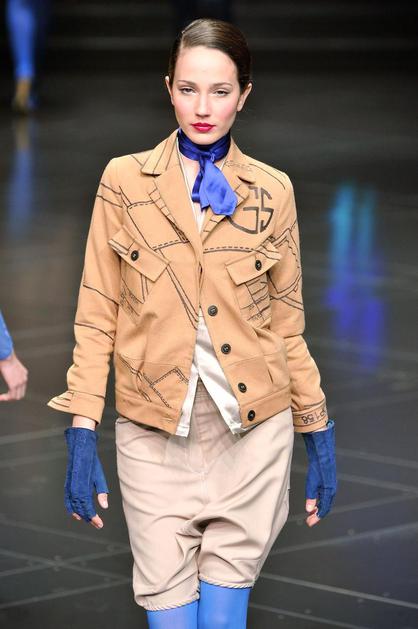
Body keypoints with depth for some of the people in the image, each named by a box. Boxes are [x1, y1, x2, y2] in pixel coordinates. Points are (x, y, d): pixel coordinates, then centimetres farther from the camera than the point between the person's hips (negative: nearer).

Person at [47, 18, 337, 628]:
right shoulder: (124, 180, 2)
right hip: (156, 436, -1)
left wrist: (319, 435, 8)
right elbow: (97, 316, 2)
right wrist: (82, 433, -4)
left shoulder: (272, 190, 5)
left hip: (253, 434, 1)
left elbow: (288, 325, 10)